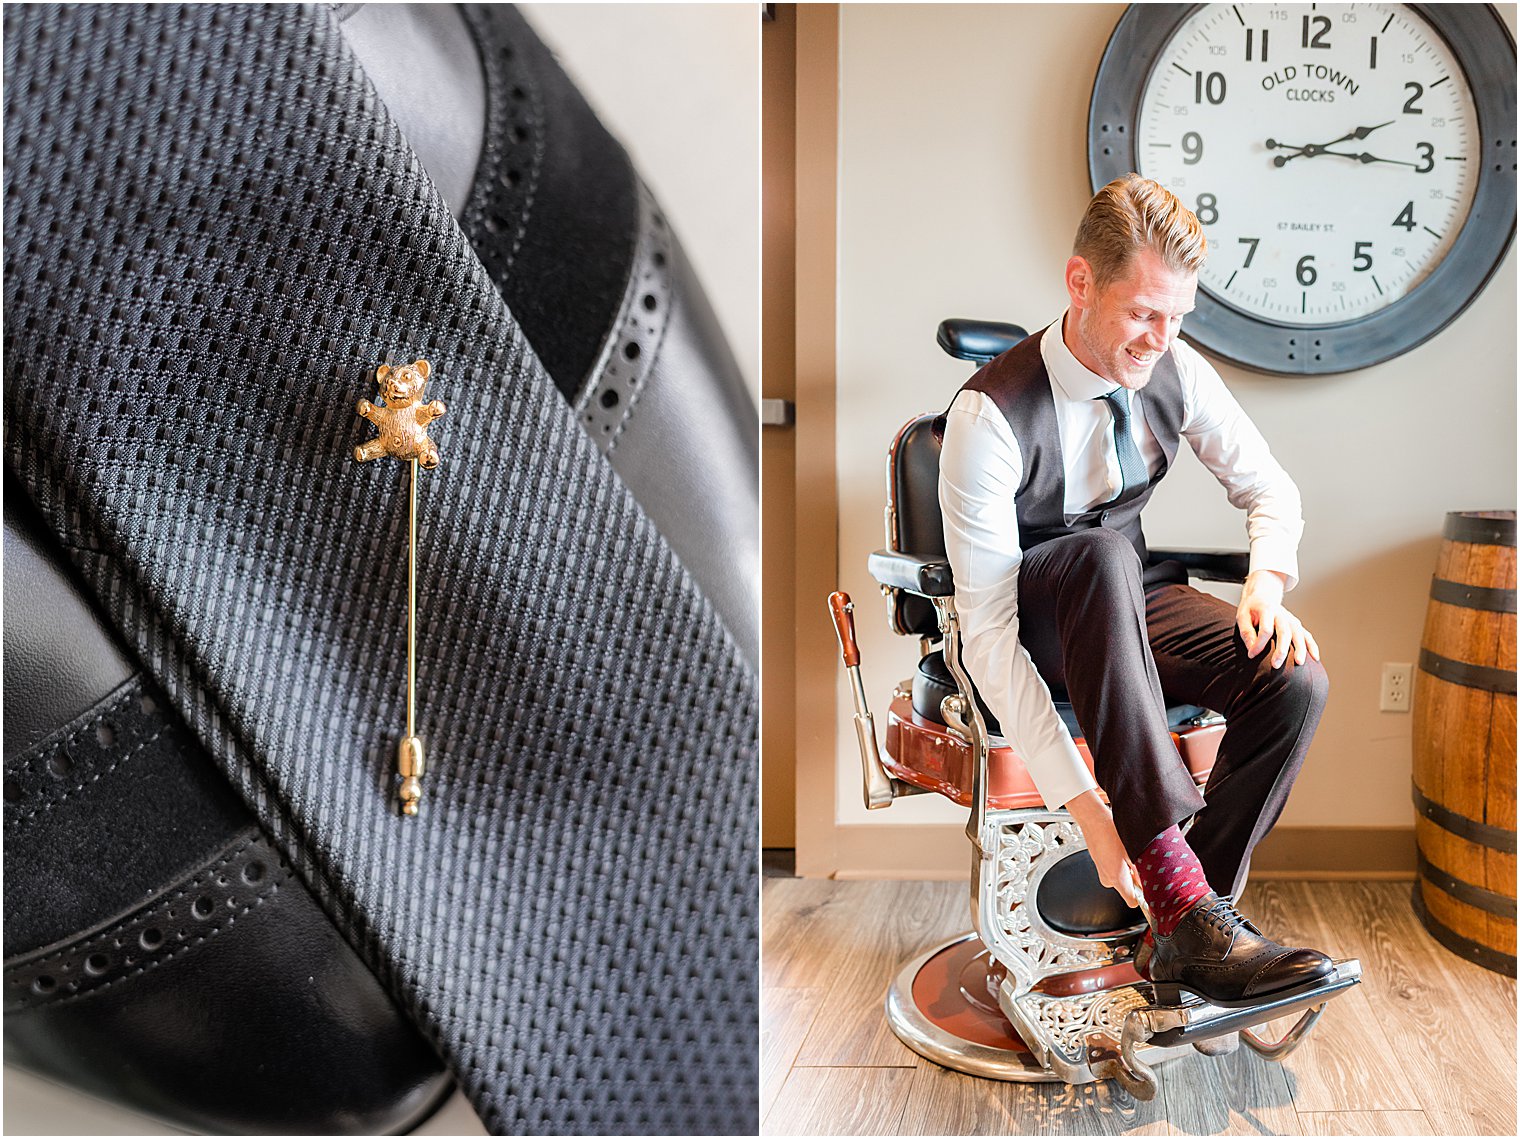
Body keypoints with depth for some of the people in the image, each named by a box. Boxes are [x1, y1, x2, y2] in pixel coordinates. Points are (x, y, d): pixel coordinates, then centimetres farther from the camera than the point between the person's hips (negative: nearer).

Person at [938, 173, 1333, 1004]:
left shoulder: (1177, 373, -7)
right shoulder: (992, 414, -24)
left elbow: (1271, 489, 7)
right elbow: (988, 637, -28)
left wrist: (1266, 582, -17)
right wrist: (1082, 801, -34)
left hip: (1131, 600, 5)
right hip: (1033, 629, -5)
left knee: (1296, 681, -23)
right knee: (1101, 553, -39)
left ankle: (1185, 930, -15)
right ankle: (1175, 888, -43)